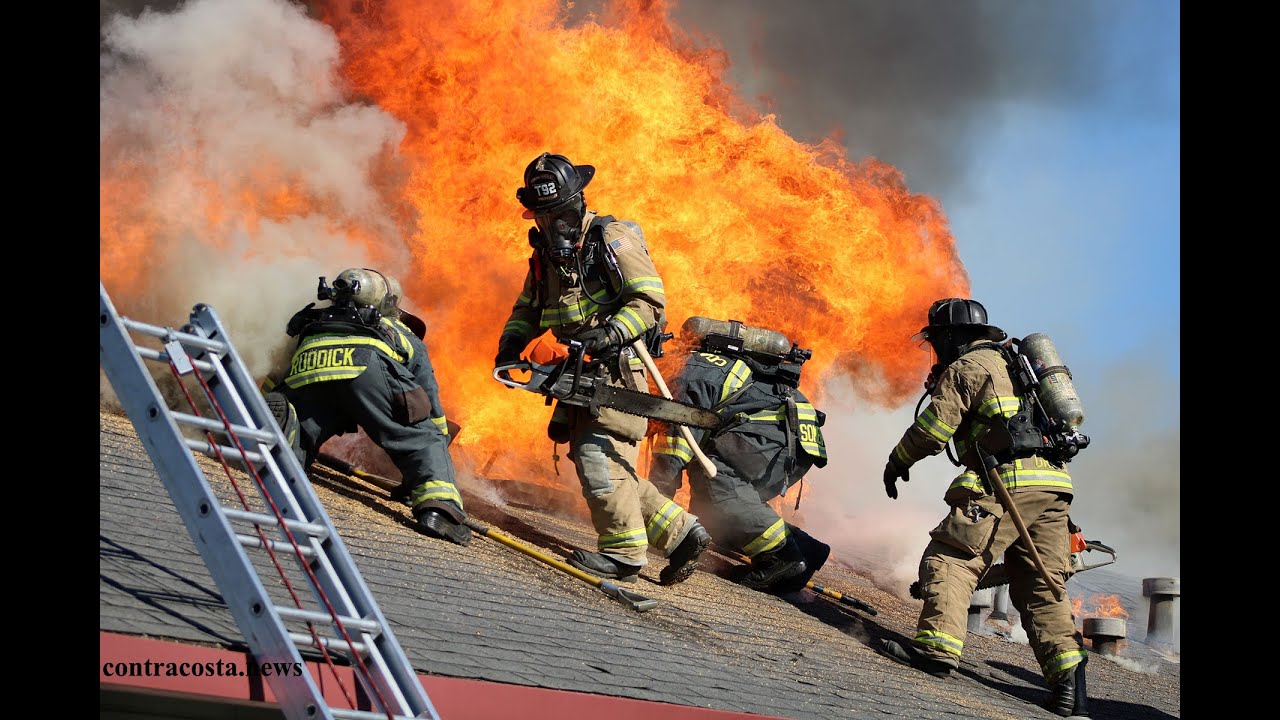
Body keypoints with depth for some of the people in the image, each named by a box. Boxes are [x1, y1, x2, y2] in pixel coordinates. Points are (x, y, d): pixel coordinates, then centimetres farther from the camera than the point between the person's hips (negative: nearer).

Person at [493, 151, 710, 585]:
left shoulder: (611, 238, -8)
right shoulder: (546, 252, 16)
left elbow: (650, 302, -14)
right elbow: (528, 308, 25)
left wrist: (608, 335, -27)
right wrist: (510, 345, 5)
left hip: (619, 366, -9)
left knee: (599, 453, -17)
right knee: (603, 466, 7)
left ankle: (623, 551, -10)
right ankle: (681, 534, 13)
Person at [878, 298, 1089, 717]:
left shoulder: (967, 367, 2)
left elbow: (933, 428, -1)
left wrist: (898, 462, 14)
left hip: (1006, 485, -8)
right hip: (1053, 488, 8)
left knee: (950, 559, -4)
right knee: (1041, 588, 8)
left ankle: (938, 646, -16)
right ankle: (1069, 679, -2)